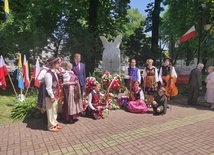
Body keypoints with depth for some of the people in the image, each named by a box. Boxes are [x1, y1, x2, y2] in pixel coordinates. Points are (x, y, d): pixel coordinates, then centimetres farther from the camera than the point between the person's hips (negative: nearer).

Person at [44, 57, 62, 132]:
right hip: (51, 96, -9)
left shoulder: (54, 72, 9)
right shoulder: (49, 74, -21)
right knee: (51, 111, 6)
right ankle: (51, 126, 21)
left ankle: (55, 124, 35)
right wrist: (52, 97, -19)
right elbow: (49, 87, -22)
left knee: (55, 111, 20)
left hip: (55, 95, 9)